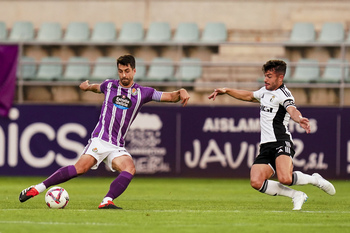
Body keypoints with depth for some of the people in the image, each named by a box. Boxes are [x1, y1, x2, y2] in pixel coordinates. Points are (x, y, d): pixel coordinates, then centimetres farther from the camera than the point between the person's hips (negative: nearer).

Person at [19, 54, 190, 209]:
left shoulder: (143, 93, 8)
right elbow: (97, 88, 38)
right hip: (100, 139, -2)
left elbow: (169, 97, 4)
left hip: (118, 146, 2)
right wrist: (88, 86, 24)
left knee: (130, 169, -28)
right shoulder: (109, 85, 11)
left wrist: (181, 92, -12)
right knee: (81, 168, -24)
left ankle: (107, 201, -34)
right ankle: (38, 188, -18)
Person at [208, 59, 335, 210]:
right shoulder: (265, 91, 19)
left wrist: (299, 119, -50)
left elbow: (292, 110, -28)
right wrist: (226, 91, 35)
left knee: (285, 179, -31)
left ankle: (315, 180, 1)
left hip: (281, 143, -8)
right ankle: (296, 196, 2)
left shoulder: (283, 94, -8)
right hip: (266, 146, 8)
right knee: (256, 182, -12)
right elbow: (249, 96, 39)